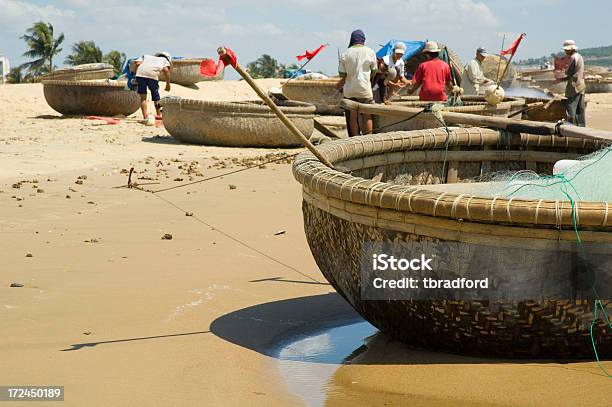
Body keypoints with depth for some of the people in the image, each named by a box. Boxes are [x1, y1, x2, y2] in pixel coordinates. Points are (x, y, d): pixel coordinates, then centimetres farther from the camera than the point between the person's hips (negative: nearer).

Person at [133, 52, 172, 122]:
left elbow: (137, 63, 16)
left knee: (143, 97, 9)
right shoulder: (164, 59, 29)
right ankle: (159, 115, 21)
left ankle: (145, 117, 1)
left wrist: (136, 76, 17)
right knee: (156, 98, 14)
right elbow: (166, 70, 8)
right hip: (153, 74, -2)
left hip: (140, 73, 2)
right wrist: (168, 84, 12)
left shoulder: (145, 56, 37)